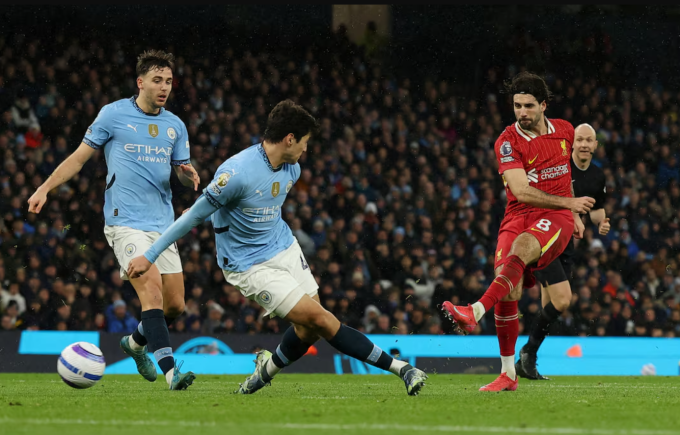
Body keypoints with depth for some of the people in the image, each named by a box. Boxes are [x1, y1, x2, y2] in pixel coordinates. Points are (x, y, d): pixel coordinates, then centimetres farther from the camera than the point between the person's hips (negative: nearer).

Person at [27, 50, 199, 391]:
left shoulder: (175, 126, 13)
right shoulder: (113, 114, 1)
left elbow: (184, 172, 18)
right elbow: (80, 157, 7)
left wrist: (190, 176, -7)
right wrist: (45, 188, 0)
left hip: (162, 224, 5)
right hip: (126, 222, -5)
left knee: (175, 305, 3)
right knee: (152, 290, -22)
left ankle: (136, 342, 33)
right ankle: (170, 370, -29)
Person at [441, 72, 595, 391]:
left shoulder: (564, 131, 8)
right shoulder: (508, 142, -5)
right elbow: (521, 191, -15)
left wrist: (574, 215, 27)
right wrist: (568, 202, -14)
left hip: (556, 219, 0)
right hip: (518, 217, 0)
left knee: (520, 249, -34)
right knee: (508, 291, -14)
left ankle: (476, 312, -52)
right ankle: (508, 373, 0)